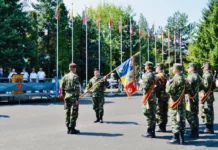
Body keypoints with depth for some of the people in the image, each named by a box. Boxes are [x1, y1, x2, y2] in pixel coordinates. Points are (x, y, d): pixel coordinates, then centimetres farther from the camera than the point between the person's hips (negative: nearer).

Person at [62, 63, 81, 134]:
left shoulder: (65, 76, 10)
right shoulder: (75, 76, -10)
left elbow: (63, 88, 12)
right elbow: (76, 88, -16)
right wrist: (77, 98, -16)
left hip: (67, 96, 7)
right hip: (73, 97, -7)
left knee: (68, 112, 10)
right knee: (74, 113, -1)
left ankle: (68, 128, 15)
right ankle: (72, 129, 1)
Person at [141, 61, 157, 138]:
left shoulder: (147, 75, -13)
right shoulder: (153, 74, 16)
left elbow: (145, 86, -20)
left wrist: (141, 82, -5)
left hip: (148, 96, -9)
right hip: (153, 96, 9)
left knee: (148, 114, -6)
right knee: (152, 114, 12)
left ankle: (149, 132, -3)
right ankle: (152, 132, 18)